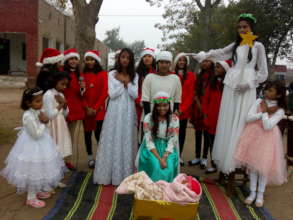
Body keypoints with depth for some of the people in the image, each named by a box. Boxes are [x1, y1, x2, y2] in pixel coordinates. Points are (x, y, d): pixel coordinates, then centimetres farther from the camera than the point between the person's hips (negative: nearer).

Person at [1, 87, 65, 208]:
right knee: (33, 172, 5)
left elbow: (42, 128, 10)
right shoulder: (28, 116, -28)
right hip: (32, 147, -9)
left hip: (39, 145, 9)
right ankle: (31, 198, 23)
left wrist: (44, 120, -10)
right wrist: (43, 123, -19)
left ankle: (38, 191, 43)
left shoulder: (38, 111, -1)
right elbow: (36, 134, -27)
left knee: (39, 170, 23)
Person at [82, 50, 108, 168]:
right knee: (87, 133, 8)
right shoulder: (83, 75, 6)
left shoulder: (103, 74, -1)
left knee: (98, 133, -4)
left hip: (99, 109, -3)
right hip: (86, 109, 3)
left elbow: (104, 92, -6)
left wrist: (96, 108, -10)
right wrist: (87, 108, -7)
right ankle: (90, 157, 20)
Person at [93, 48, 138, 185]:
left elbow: (135, 95, -3)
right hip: (115, 111, -1)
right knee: (113, 141, 1)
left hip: (128, 112, 2)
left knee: (127, 141, 5)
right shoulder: (112, 74, 1)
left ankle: (126, 174, 16)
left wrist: (127, 82, -10)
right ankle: (111, 173, 11)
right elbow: (112, 94, -8)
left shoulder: (134, 76, 7)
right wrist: (123, 82, -8)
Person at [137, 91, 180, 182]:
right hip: (152, 149, -1)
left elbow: (172, 142, -6)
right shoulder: (148, 118, -6)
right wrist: (159, 158, -22)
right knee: (156, 166, -28)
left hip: (168, 150, 1)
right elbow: (149, 141, -10)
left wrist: (164, 157, -22)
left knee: (169, 166, -26)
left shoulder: (174, 119, -3)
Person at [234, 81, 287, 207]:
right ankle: (252, 192, 21)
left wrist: (264, 112, -13)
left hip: (267, 138, -3)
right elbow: (248, 118, -8)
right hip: (254, 135, 3)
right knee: (252, 164, 7)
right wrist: (265, 112, -13)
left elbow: (267, 126, -20)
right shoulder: (259, 101, 0)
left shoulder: (279, 110, -8)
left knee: (263, 166, -1)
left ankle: (260, 194, 19)